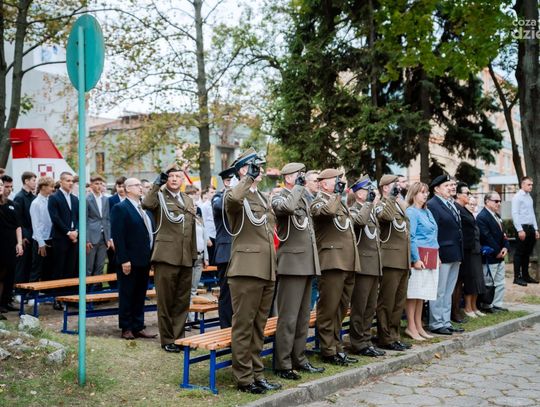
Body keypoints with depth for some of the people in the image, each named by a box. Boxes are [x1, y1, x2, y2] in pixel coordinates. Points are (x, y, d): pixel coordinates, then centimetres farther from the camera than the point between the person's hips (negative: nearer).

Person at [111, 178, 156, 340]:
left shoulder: (144, 209, 14)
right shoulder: (120, 208, -9)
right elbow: (117, 236, -15)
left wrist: (152, 256, 11)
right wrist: (124, 260, -19)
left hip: (144, 260, 7)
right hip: (130, 261, -7)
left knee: (140, 296, 12)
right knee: (127, 296, 3)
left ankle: (138, 327, 20)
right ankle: (126, 329, 12)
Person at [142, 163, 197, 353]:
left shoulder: (188, 200, 17)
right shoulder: (159, 197, 0)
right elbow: (146, 204, -24)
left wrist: (194, 254, 18)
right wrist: (157, 185, -24)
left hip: (185, 259, 5)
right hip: (166, 258, -5)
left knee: (182, 301, 10)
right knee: (166, 301, 3)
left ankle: (178, 337, 20)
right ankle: (167, 340, 13)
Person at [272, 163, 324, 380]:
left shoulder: (303, 198, 19)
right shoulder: (279, 197, -7)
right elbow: (287, 206, -34)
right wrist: (298, 187, -16)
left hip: (307, 264, 9)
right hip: (292, 264, -9)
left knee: (303, 316, 13)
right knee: (288, 317, -7)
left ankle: (299, 359, 22)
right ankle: (283, 364, 0)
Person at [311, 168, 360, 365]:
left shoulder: (339, 202, 24)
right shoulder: (319, 201, -5)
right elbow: (328, 211, -29)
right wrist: (336, 193, -14)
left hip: (348, 263, 9)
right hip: (333, 261, -9)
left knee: (340, 308, 14)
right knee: (329, 309, -4)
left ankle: (337, 347, 23)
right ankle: (328, 352, 3)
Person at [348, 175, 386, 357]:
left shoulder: (371, 211, 20)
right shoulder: (353, 210, -8)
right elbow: (360, 220, -32)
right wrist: (371, 203, -20)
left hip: (375, 265, 9)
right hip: (363, 265, -9)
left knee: (371, 307, 12)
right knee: (359, 307, -2)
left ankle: (366, 340, 20)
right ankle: (358, 344, 4)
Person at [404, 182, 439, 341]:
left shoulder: (427, 212, 18)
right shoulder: (411, 212, -7)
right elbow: (411, 237, -13)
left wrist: (437, 256, 15)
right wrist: (416, 259, -19)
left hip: (430, 257, 8)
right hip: (419, 256, -8)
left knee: (422, 293, 10)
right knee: (414, 292, -5)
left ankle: (419, 326, 16)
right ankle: (411, 327, 0)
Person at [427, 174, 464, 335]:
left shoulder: (453, 204, 15)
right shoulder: (432, 205, -11)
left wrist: (460, 254, 15)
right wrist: (435, 256, -19)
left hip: (455, 255, 9)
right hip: (443, 254, -9)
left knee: (448, 292, 15)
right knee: (439, 291, -1)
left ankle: (446, 322, 23)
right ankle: (436, 324, 7)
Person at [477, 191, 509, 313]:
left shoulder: (496, 216, 14)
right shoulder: (482, 217, -17)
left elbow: (501, 233, 16)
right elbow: (487, 237, -20)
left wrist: (505, 247, -1)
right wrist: (497, 252, -15)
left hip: (499, 256, 10)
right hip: (489, 257, -10)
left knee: (500, 282, 14)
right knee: (488, 283, 0)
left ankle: (497, 304, 22)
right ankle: (487, 306, 10)